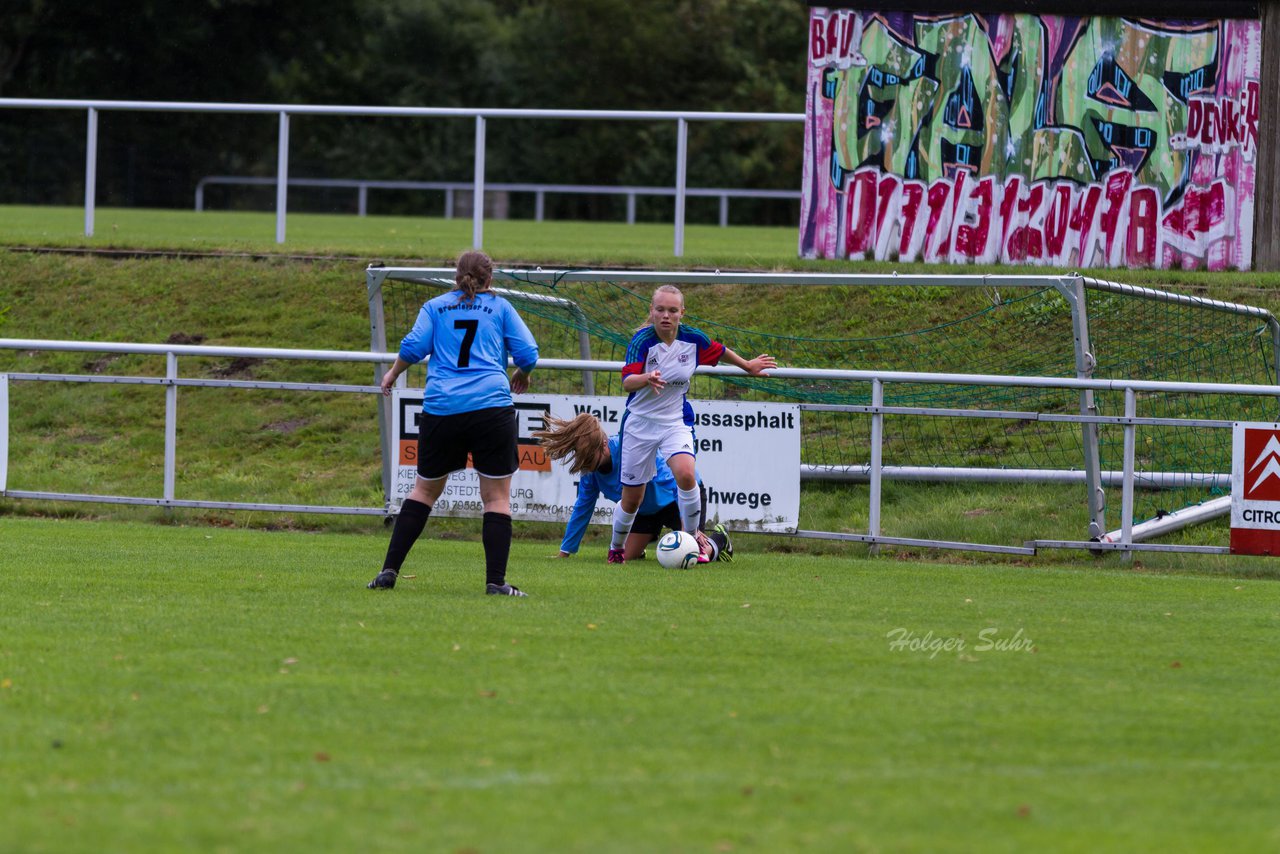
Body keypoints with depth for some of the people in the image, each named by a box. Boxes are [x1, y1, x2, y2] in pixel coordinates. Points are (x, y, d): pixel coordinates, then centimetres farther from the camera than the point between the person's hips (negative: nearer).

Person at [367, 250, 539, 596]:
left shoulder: (435, 307, 13)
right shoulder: (500, 307, 11)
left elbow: (413, 346, 4)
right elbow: (528, 353, 7)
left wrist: (392, 374, 22)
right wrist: (521, 375, 28)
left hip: (441, 409, 2)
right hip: (491, 406, -2)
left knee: (424, 489, 15)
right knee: (496, 496, 3)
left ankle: (389, 570, 10)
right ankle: (496, 581, -5)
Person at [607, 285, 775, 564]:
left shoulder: (693, 339, -8)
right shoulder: (642, 340, -18)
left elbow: (719, 351, 15)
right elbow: (627, 382, -30)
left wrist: (748, 366, 28)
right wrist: (647, 379, -51)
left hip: (676, 422, 1)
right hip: (640, 423, -1)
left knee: (686, 475, -27)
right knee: (632, 499, 6)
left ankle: (693, 535, -5)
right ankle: (616, 547, 34)